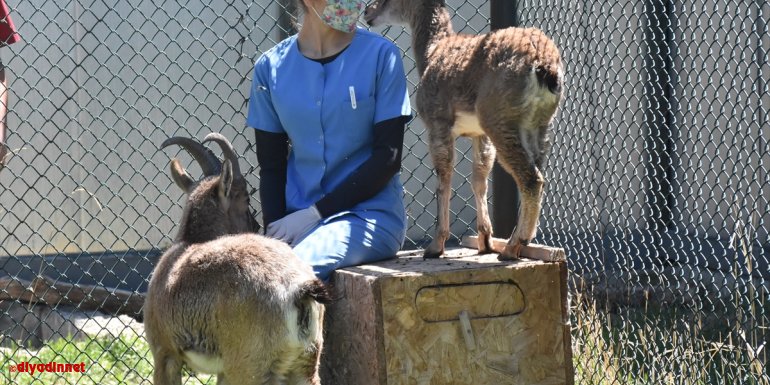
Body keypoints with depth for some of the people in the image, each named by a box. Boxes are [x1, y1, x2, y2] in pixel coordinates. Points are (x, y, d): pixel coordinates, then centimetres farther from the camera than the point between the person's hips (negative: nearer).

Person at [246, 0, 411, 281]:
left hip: (369, 213, -3)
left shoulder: (380, 55, -2)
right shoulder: (272, 66, 6)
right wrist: (275, 232, -9)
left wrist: (314, 213, -11)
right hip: (299, 218, 3)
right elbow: (271, 166, 9)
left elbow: (388, 157, -5)